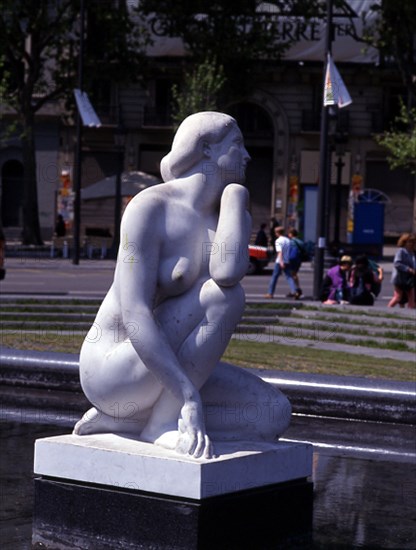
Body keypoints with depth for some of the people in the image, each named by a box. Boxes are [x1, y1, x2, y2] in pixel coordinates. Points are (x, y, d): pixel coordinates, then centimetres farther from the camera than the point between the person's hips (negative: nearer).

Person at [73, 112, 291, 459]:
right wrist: (190, 399, -33)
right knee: (226, 297, -25)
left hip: (166, 367, 8)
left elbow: (229, 273, -22)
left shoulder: (236, 217, 5)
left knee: (275, 414, -7)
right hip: (113, 368, -8)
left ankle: (120, 421, -1)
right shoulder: (150, 208, -17)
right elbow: (134, 317, -26)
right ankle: (161, 423, -16)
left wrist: (235, 194, -9)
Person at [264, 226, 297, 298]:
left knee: (274, 277, 5)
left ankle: (270, 293, 11)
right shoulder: (288, 240, 10)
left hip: (279, 262, -5)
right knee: (289, 276, 2)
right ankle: (294, 291, -17)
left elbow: (279, 252, -20)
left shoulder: (278, 241, -8)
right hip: (287, 261, 5)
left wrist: (281, 261, -28)